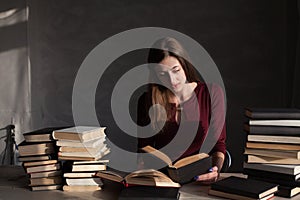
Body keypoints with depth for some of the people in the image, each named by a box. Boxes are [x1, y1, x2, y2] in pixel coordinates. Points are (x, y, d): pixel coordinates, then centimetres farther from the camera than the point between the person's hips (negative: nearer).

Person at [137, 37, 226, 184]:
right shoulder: (148, 101, 0)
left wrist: (215, 169, -19)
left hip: (200, 178, 0)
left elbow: (218, 143, 1)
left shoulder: (211, 93, -2)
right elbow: (144, 148, 6)